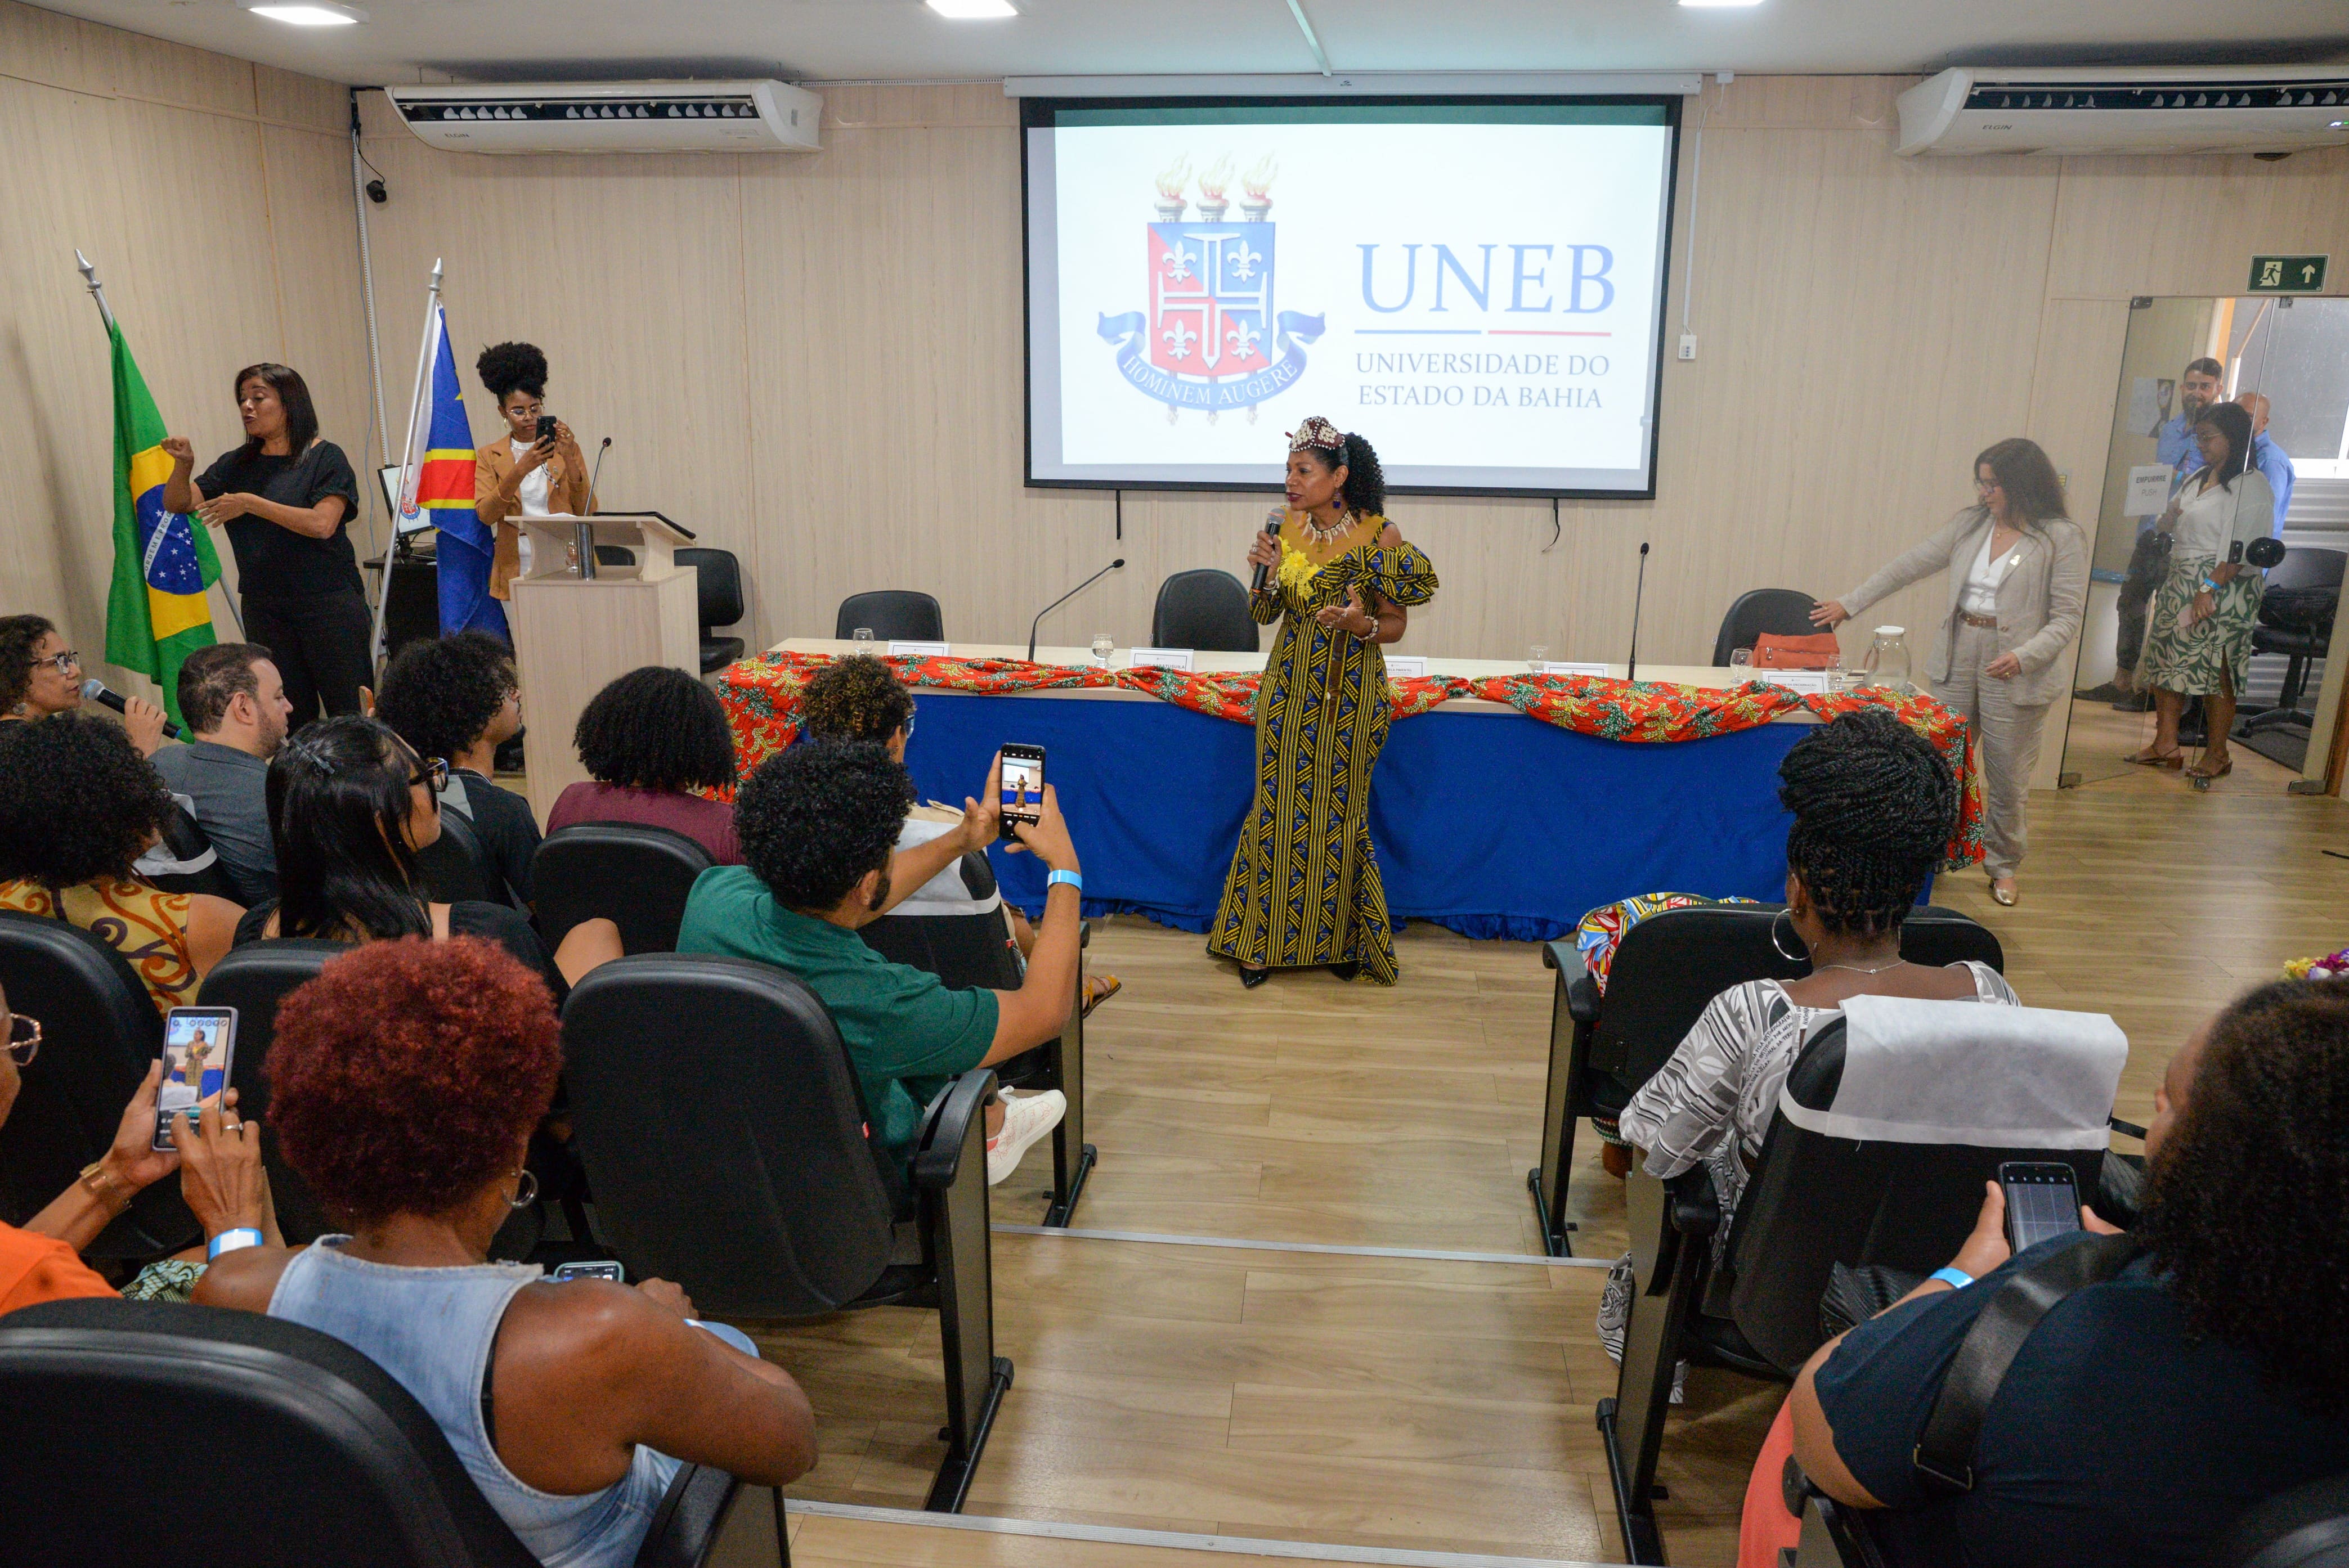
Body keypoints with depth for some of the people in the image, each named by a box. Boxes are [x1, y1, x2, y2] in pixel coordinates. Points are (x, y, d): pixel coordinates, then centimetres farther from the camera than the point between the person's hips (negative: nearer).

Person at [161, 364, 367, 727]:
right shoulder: (237, 465, 14)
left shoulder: (325, 458, -3)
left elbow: (322, 524, -16)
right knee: (292, 717, 7)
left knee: (351, 713, -4)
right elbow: (177, 504, 10)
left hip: (328, 604, -5)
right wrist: (183, 466, -9)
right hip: (264, 610, 5)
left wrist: (251, 503, -15)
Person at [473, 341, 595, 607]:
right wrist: (521, 470, -17)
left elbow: (587, 513, 0)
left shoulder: (567, 449, 11)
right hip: (518, 570, 0)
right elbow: (485, 515, -5)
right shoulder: (489, 456, 10)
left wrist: (568, 460, -11)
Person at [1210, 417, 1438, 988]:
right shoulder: (1289, 528, 2)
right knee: (1278, 807, 6)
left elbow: (1396, 623, -5)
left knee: (1338, 811, 6)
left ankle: (1342, 938, 24)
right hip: (1289, 689, 3)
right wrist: (1268, 571, -11)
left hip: (1349, 696, -3)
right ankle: (1263, 939, 18)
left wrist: (1363, 626, -25)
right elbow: (1263, 614, 8)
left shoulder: (1380, 537, -10)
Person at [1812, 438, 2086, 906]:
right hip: (1956, 661, 4)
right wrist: (1849, 603, 10)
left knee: (2009, 777, 6)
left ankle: (2003, 865, 25)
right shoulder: (1970, 523, 8)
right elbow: (1909, 565, 11)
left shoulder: (2063, 539, -5)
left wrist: (2024, 656, -23)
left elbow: (2066, 618, -8)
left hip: (2015, 673, -4)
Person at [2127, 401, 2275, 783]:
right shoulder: (2199, 478, 16)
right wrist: (2169, 515, 0)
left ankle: (2217, 754, 7)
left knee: (2216, 671, -3)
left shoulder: (2252, 485, -10)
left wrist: (2209, 590, -23)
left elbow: (2239, 548, -17)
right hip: (2179, 583, 9)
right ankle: (2165, 745, 14)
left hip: (2224, 590, -8)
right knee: (2167, 663, 7)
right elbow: (2168, 526, 23)